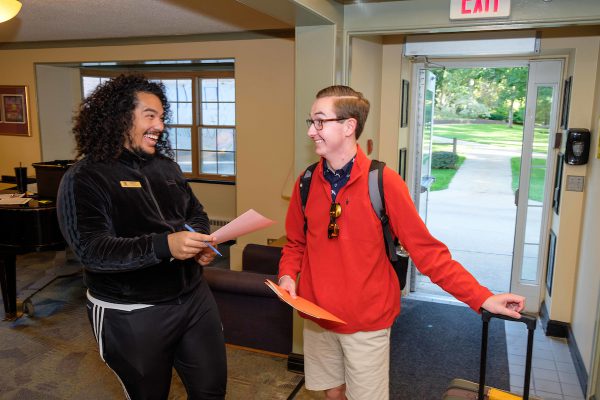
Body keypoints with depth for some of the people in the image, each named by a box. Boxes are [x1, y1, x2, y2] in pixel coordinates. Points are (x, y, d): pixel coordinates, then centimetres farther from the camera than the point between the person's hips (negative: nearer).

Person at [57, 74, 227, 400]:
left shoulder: (166, 166, 7)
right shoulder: (84, 178, -12)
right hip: (131, 314, -5)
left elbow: (196, 212, 17)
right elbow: (91, 250, -22)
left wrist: (201, 242, -7)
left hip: (193, 297, 6)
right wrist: (164, 245, -35)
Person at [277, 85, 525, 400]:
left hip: (366, 321, -3)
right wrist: (288, 275, -9)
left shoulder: (383, 182, -16)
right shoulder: (307, 183, -3)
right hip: (317, 316, 4)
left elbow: (426, 249, -13)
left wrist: (481, 297, -17)